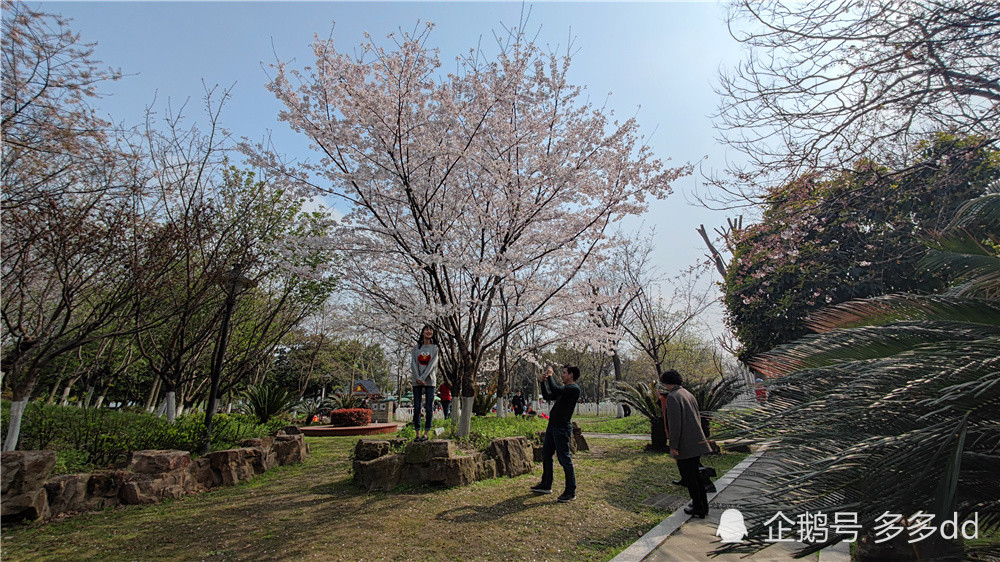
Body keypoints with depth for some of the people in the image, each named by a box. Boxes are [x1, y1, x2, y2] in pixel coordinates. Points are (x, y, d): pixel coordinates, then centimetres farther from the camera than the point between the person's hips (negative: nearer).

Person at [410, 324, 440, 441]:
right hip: (417, 381, 2)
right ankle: (417, 433, 7)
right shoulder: (416, 348, 10)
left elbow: (432, 364, -5)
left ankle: (426, 432, 3)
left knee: (429, 407, -2)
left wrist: (422, 378, -14)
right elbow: (413, 363, 3)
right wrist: (417, 378, -10)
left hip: (429, 380, -2)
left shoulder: (435, 348, 5)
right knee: (416, 407, 1)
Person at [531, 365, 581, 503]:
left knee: (564, 459, -4)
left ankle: (571, 492, 8)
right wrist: (543, 382, 13)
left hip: (562, 429, -10)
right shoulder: (564, 389, 17)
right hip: (552, 426, 10)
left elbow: (555, 390, -27)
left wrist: (550, 376, -13)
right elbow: (547, 396, 25)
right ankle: (546, 486, 29)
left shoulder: (574, 389, -13)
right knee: (546, 455, 16)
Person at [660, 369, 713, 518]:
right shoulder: (688, 394, 11)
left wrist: (673, 446, -17)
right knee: (696, 474, 19)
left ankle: (698, 509, 13)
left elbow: (675, 423, -22)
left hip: (684, 446, -9)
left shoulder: (672, 397, -17)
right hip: (696, 443, 9)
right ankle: (704, 506, 29)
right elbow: (697, 417, 18)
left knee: (689, 477, 4)